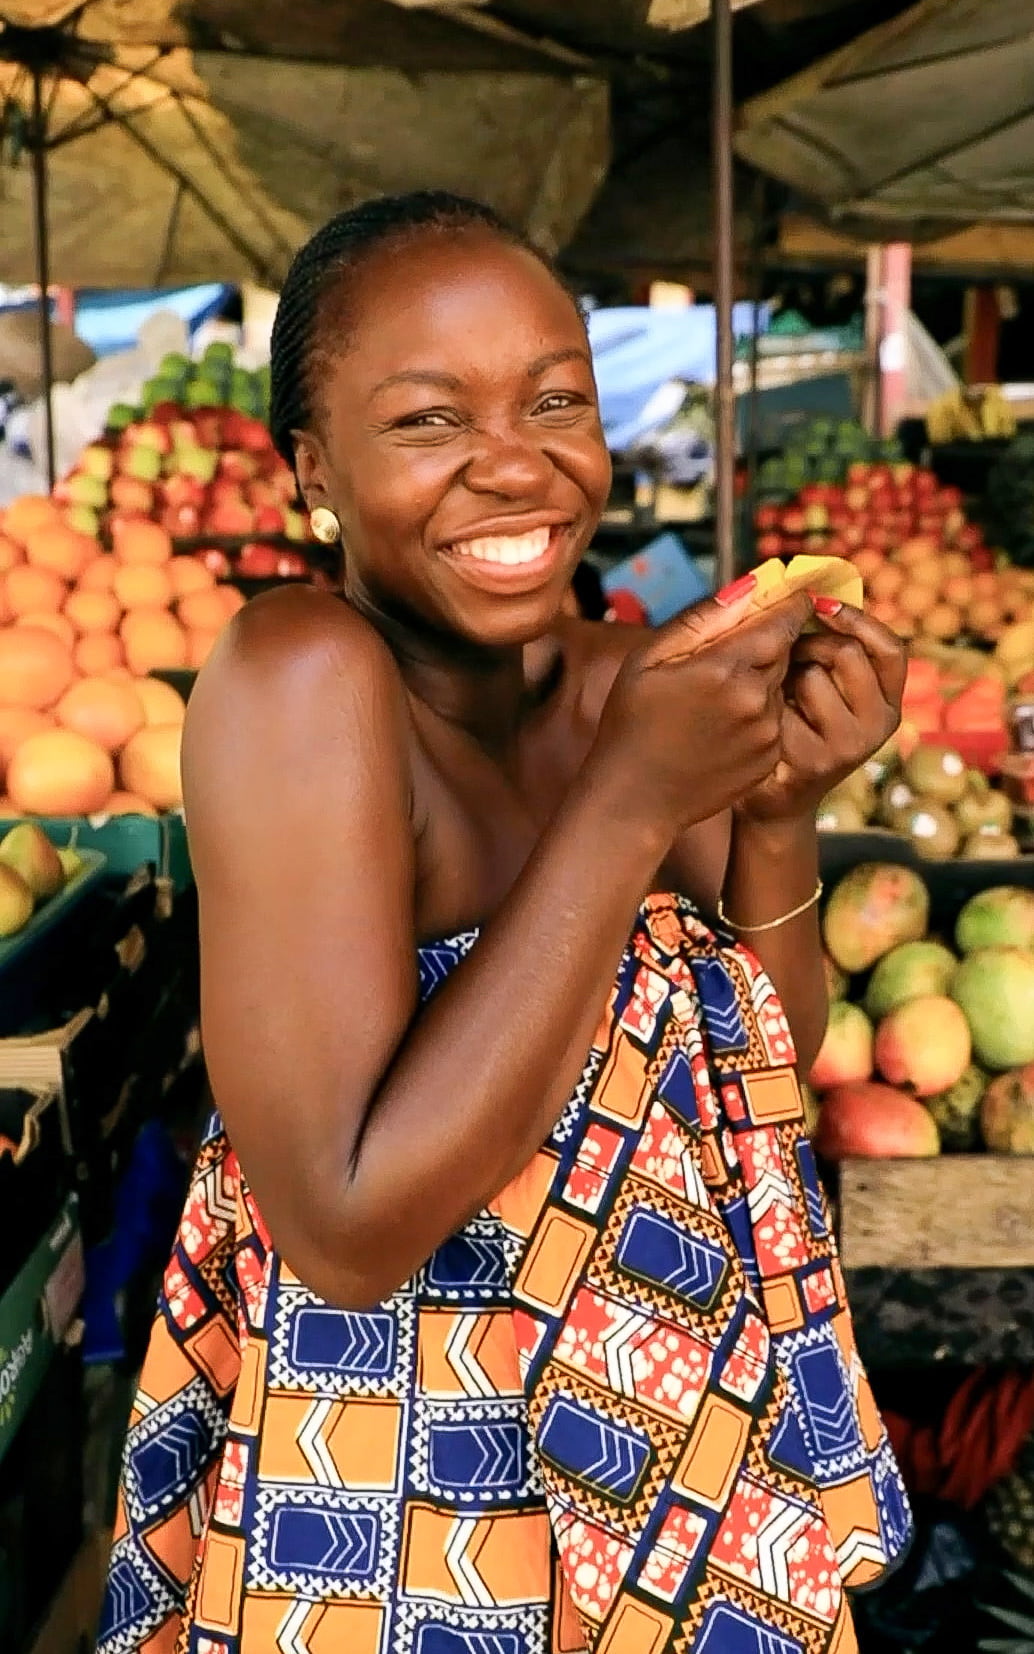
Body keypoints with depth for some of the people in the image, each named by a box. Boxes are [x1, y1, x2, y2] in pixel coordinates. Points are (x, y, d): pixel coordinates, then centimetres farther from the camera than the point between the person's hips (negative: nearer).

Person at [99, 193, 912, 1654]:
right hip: (415, 1515, -6)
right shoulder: (304, 676, -23)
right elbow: (347, 1230, -28)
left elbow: (765, 1077, 1)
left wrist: (778, 809, -16)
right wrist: (631, 806, -28)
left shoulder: (618, 680, -4)